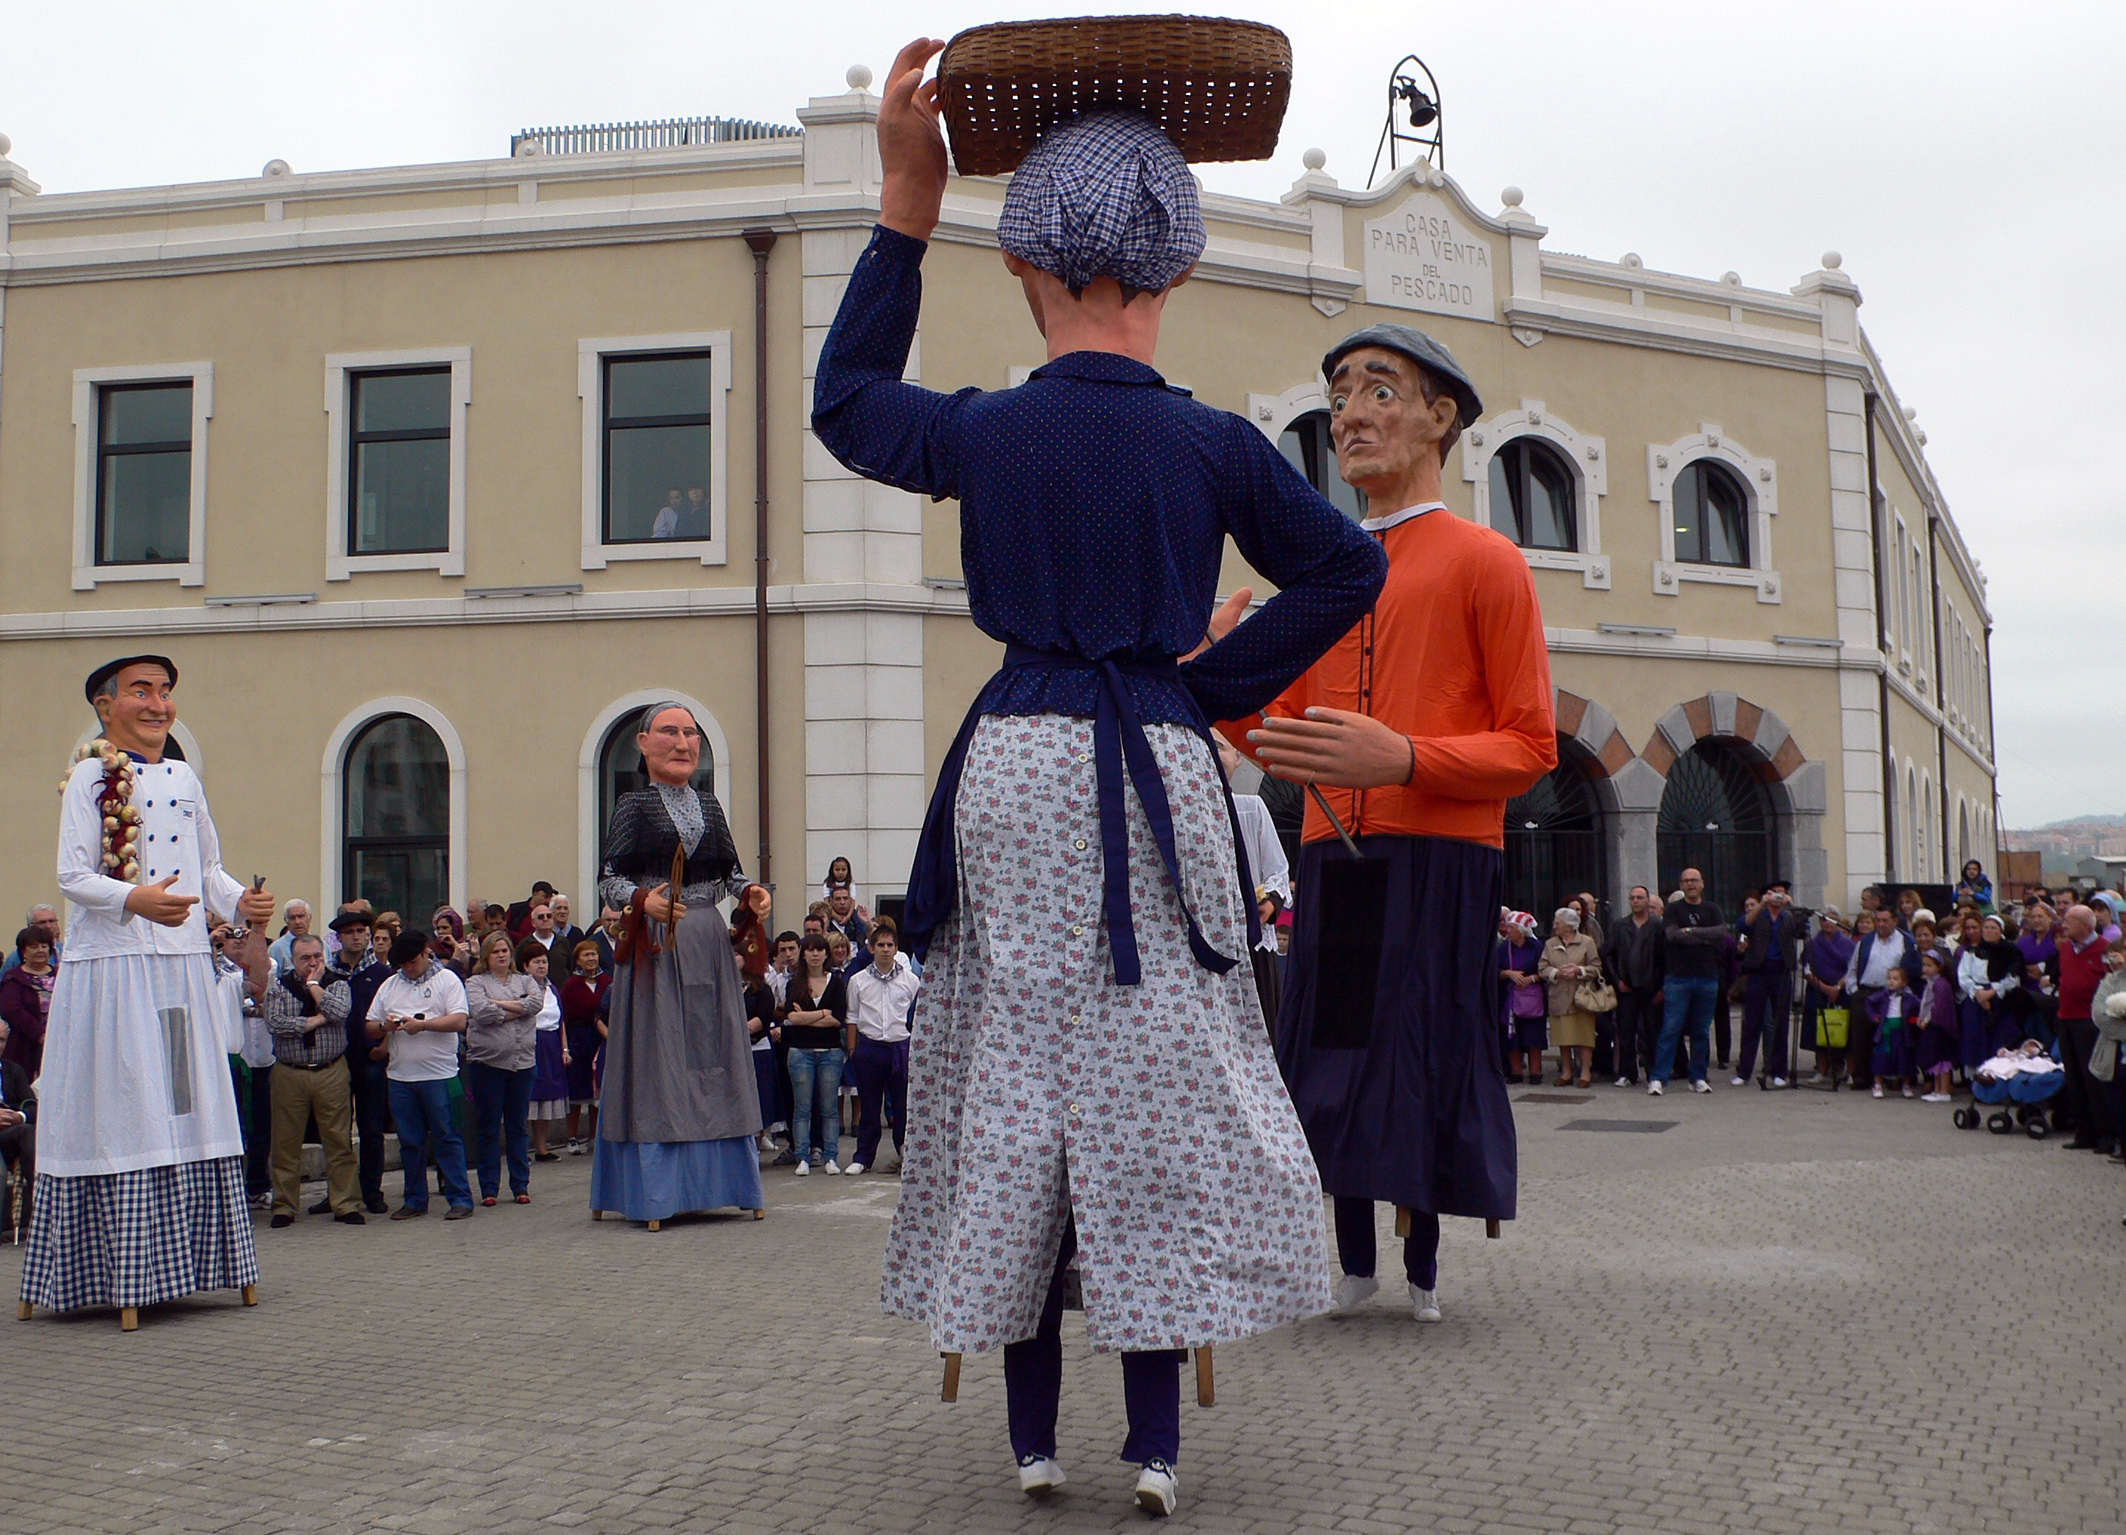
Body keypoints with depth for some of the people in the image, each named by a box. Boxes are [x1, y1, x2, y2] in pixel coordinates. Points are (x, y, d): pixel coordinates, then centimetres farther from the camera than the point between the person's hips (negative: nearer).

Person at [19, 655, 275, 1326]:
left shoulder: (184, 777, 14)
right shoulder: (91, 777, -3)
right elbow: (72, 876, -10)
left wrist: (241, 900, -1)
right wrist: (134, 899, -27)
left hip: (184, 968, 6)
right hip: (112, 968, -6)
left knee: (192, 1112, 7)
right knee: (122, 1114, -5)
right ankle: (119, 1277, 0)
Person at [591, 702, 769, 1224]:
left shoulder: (708, 804, 15)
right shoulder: (634, 805, 1)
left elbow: (730, 872, 15)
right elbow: (610, 881, -5)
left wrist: (750, 891, -5)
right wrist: (644, 900, -24)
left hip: (710, 943, 5)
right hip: (655, 943, -5)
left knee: (714, 1053, 6)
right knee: (658, 1060, -5)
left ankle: (722, 1180, 13)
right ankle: (656, 1189, 0)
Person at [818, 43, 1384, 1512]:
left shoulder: (982, 433, -3)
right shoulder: (1216, 443, -2)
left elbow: (846, 399, 18)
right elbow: (1347, 570, 9)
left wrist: (908, 203, 15)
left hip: (1013, 767, 1)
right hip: (1158, 777, 0)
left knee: (1017, 1080, 10)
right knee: (1158, 1084, 6)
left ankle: (1034, 1432, 16)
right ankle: (1156, 1441, 8)